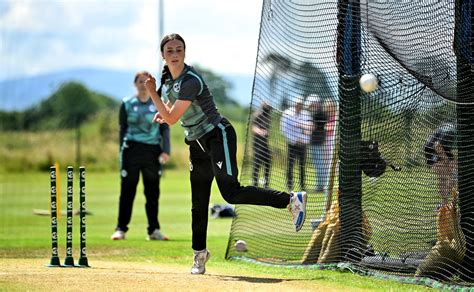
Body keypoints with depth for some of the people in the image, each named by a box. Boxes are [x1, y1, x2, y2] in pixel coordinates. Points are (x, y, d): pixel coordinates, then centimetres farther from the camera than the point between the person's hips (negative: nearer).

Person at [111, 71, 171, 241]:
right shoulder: (127, 104, 8)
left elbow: (165, 128, 8)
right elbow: (123, 129, 10)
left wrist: (165, 151, -3)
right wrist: (122, 152, 4)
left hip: (153, 151, 1)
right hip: (132, 149, -1)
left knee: (153, 192, 3)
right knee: (127, 191, -4)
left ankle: (154, 230, 10)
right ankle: (121, 229, 0)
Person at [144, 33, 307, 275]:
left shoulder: (190, 81, -21)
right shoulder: (167, 78, 6)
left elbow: (172, 118, -23)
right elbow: (168, 112, 23)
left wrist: (152, 92, -17)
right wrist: (163, 114, 0)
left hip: (218, 135, -8)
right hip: (197, 144, 8)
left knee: (231, 193, -21)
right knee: (198, 203, 9)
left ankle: (292, 200, -16)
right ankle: (199, 253, 21)